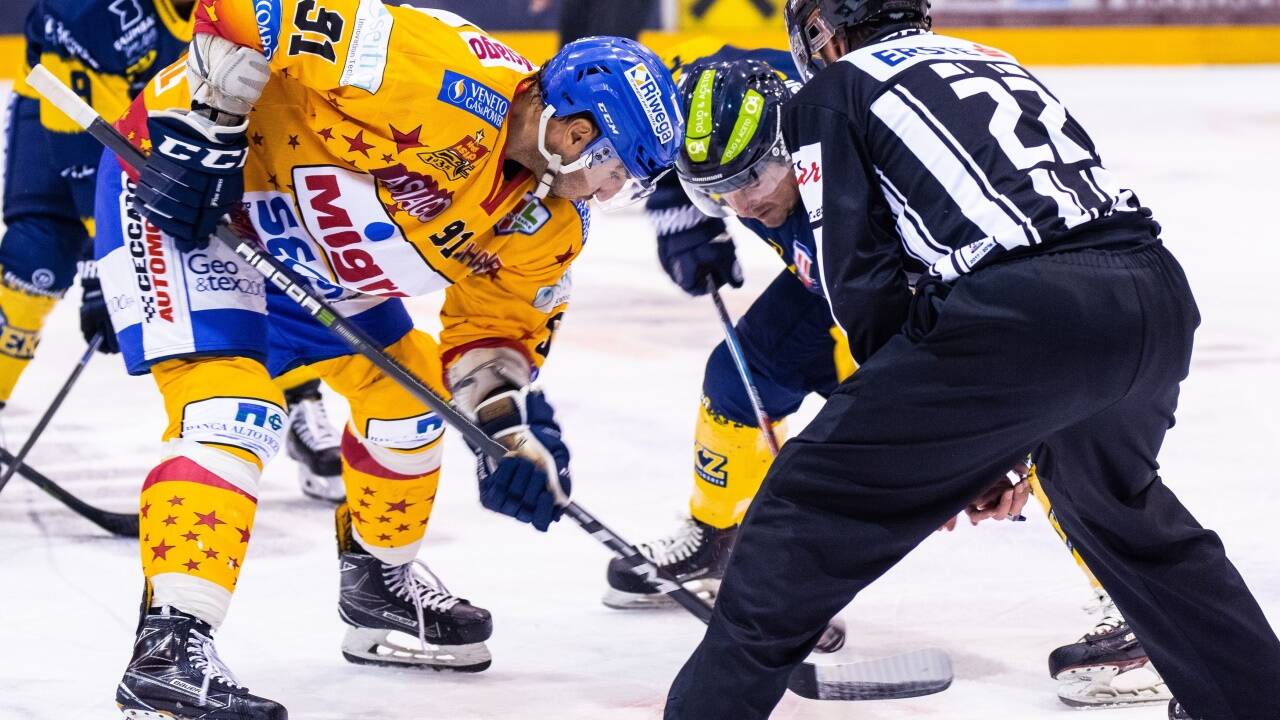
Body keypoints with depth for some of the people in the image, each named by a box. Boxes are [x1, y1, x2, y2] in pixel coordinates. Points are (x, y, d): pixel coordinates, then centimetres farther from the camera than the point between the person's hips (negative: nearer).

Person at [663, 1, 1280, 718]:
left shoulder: (832, 92, 14)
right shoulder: (992, 62, 33)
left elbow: (860, 277, 5)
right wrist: (997, 449, 33)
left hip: (1022, 310, -7)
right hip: (1159, 297, 7)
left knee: (810, 506, 4)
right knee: (1118, 502, 35)